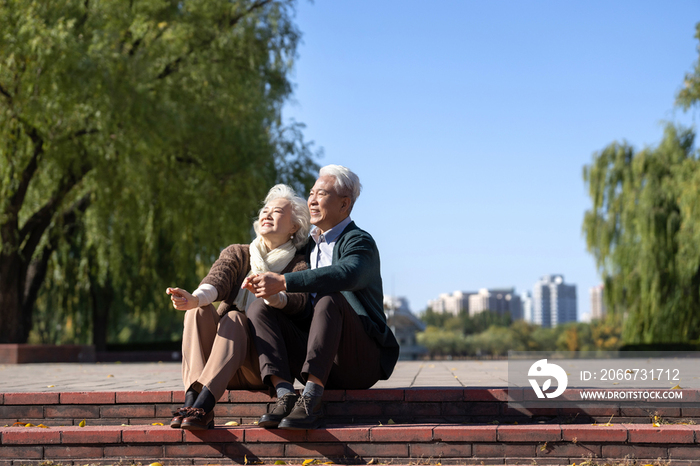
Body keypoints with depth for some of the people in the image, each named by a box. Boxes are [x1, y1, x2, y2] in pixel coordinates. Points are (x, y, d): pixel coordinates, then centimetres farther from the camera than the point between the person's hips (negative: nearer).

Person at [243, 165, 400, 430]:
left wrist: (282, 282, -35)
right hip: (316, 358, 7)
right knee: (258, 309, -9)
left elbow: (346, 274, -30)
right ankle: (285, 395, -29)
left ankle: (311, 400, -39)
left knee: (329, 298, -33)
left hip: (361, 363, -7)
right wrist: (264, 284, -1)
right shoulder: (309, 245, 21)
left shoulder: (360, 242, -5)